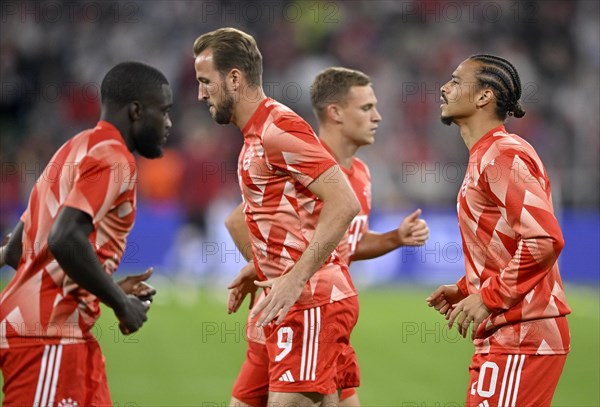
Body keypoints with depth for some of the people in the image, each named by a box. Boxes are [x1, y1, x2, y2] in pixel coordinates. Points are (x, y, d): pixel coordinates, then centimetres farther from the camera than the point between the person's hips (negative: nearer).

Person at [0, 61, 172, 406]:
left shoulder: (77, 150, 20)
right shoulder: (114, 159, -10)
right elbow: (65, 239, -25)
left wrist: (110, 290, 19)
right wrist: (120, 301, -13)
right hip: (47, 334, -10)